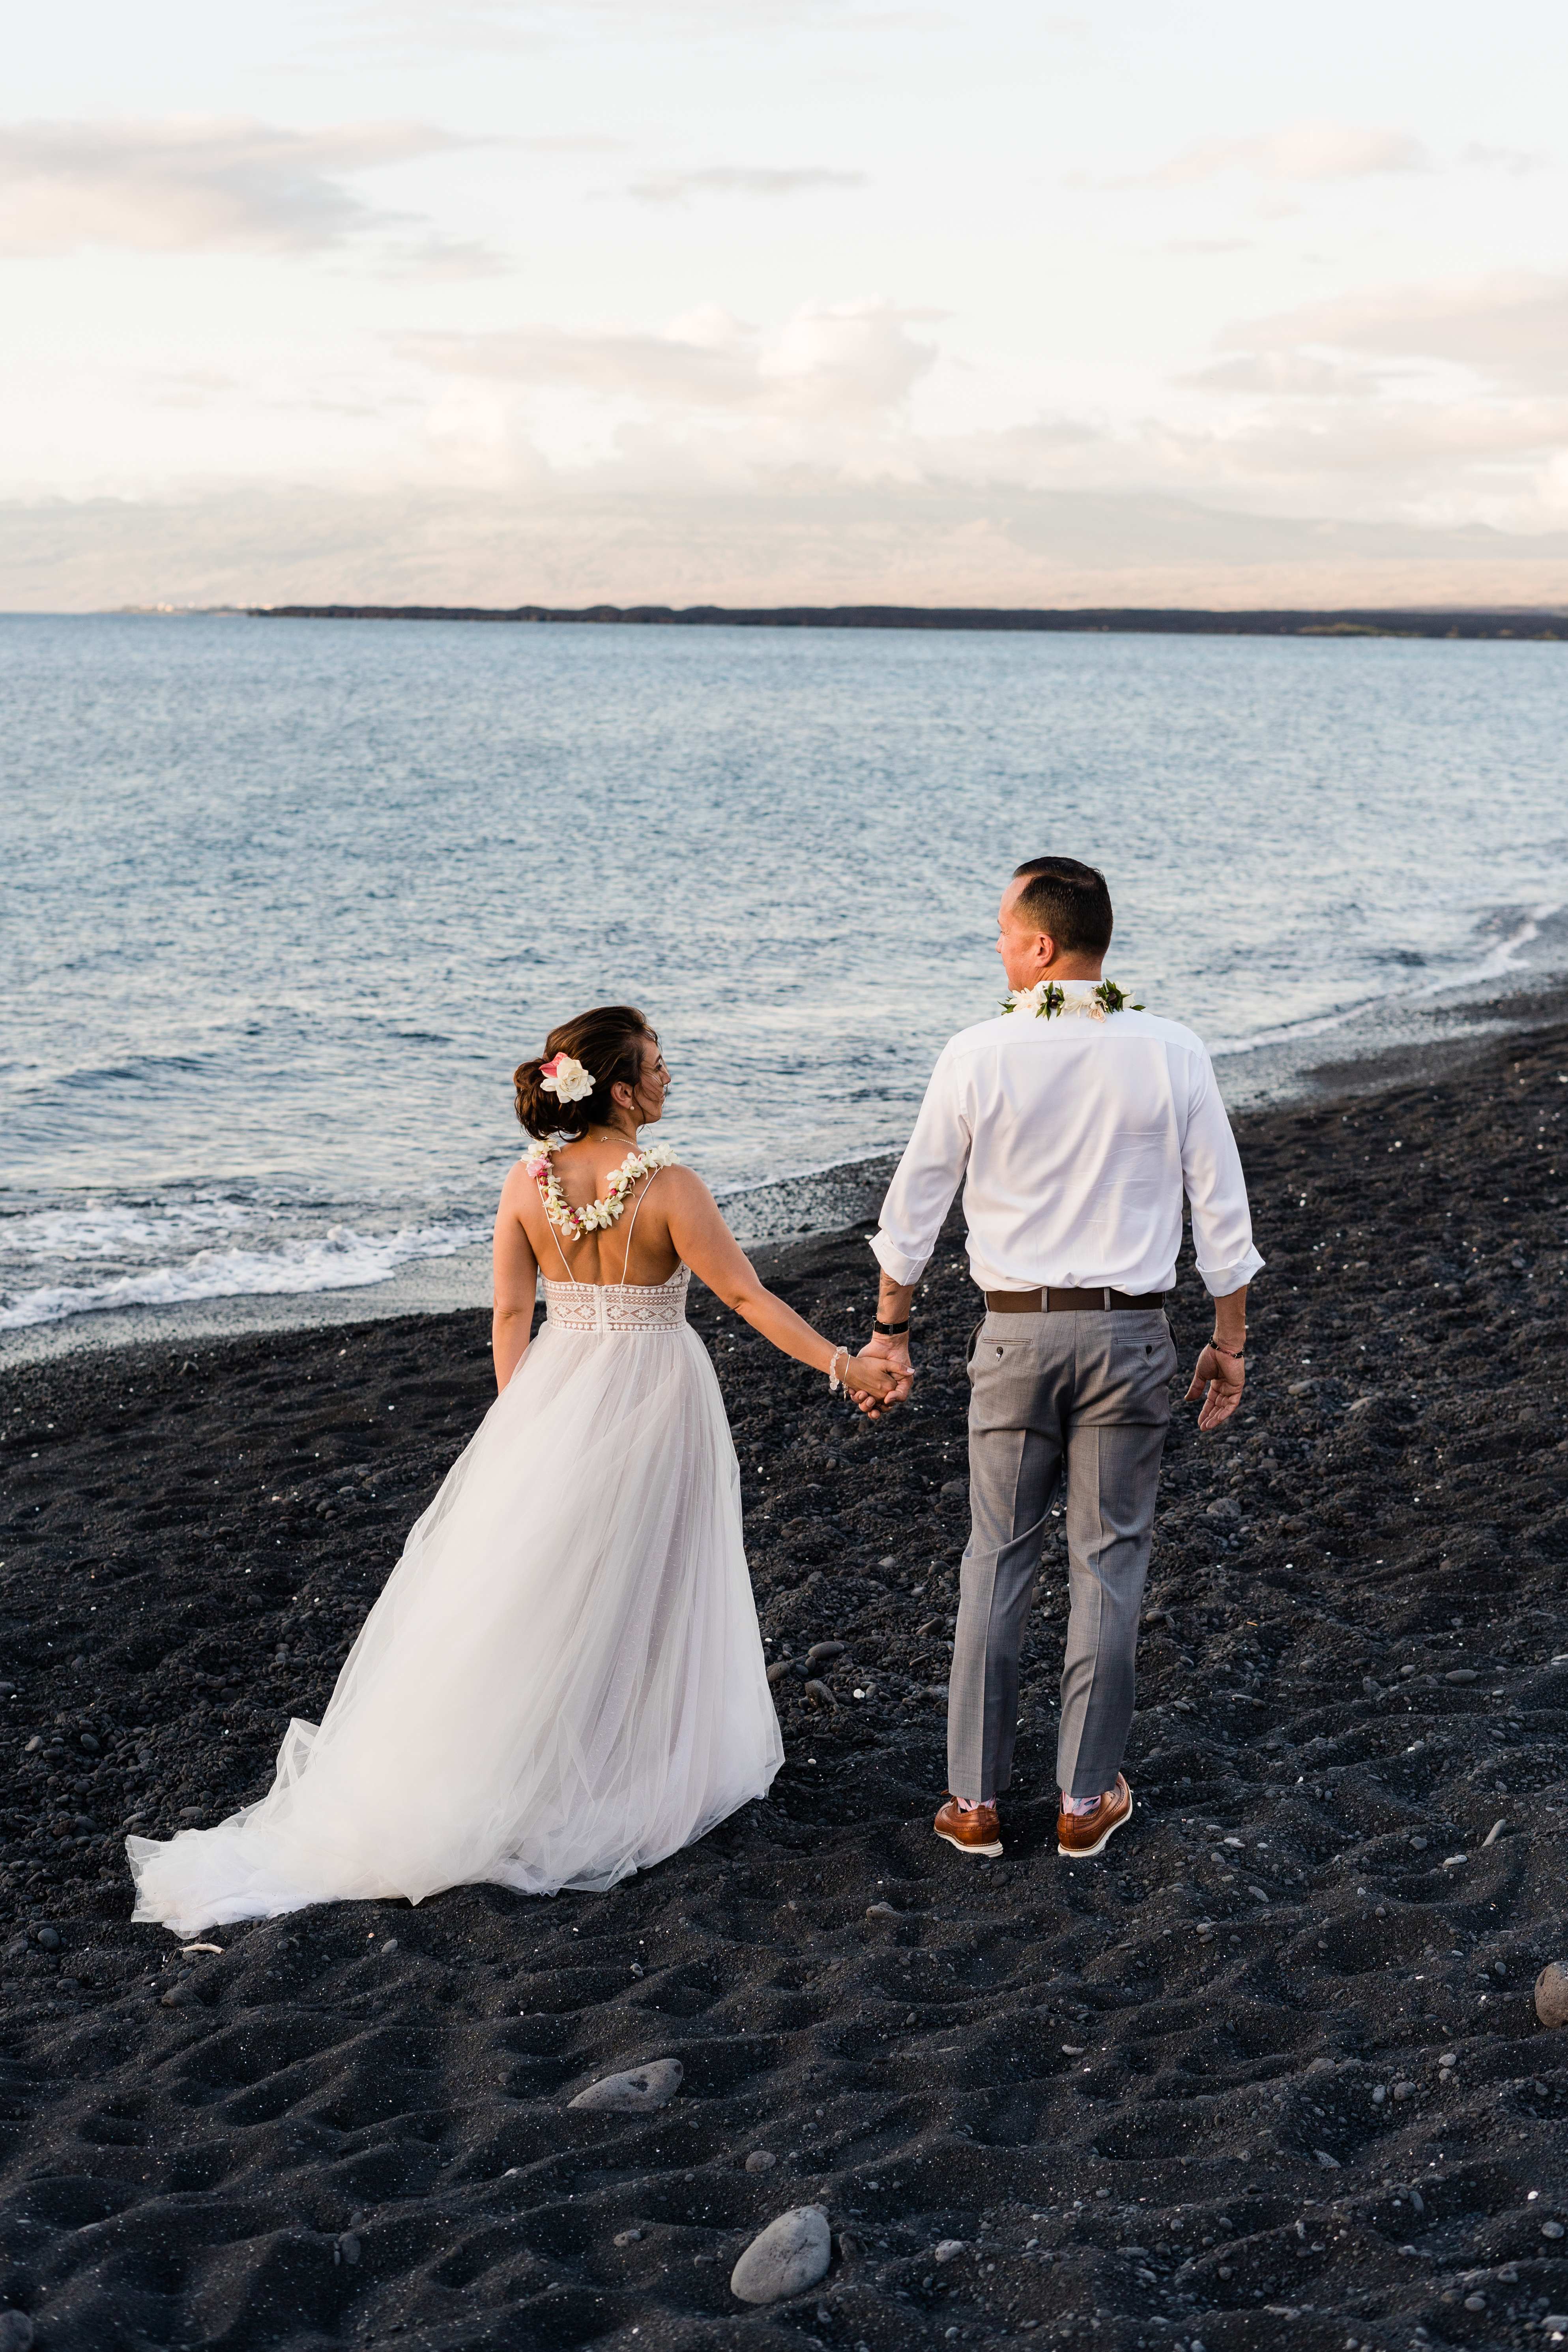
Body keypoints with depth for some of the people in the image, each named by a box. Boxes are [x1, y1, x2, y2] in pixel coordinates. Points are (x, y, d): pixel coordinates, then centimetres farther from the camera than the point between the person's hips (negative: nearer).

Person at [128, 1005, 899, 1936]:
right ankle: (636, 1768, 21)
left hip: (558, 1391, 4)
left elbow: (511, 1313, 2)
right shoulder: (668, 1187, -16)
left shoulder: (528, 1183, -4)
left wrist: (520, 1420, 13)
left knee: (531, 1587, 13)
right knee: (639, 1590, 9)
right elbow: (748, 1296, -16)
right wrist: (843, 1364, -10)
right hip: (652, 1394, -4)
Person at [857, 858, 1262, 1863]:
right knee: (1110, 1561, 10)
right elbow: (1222, 1212, -1)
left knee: (999, 1557, 11)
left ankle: (977, 1799, 18)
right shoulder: (1172, 1053, -5)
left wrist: (890, 1334, 12)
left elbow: (915, 1207, 0)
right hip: (1131, 1335, 0)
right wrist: (1231, 1344, 9)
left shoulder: (978, 1056, -7)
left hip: (1017, 1332, 0)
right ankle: (1087, 1798, 18)